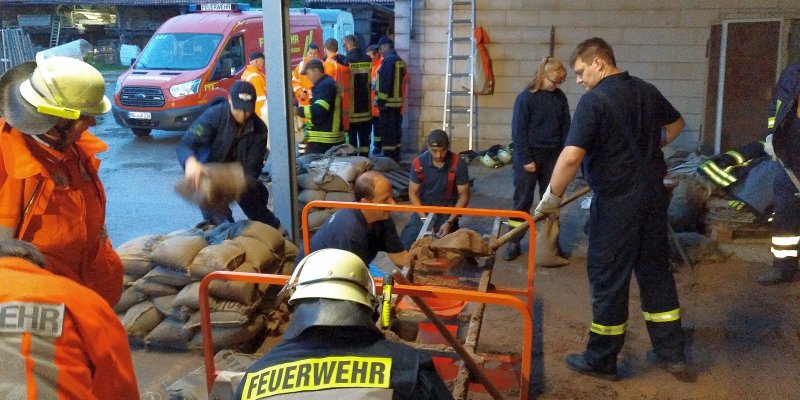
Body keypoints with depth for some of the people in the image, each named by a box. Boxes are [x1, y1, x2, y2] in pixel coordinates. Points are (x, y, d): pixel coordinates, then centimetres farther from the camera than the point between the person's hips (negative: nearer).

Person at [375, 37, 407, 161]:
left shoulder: (389, 60, -13)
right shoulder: (400, 60, 16)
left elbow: (385, 82, -20)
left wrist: (381, 100, -17)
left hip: (388, 103, -10)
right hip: (397, 102, 10)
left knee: (387, 132, -5)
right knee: (395, 130, 14)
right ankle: (395, 158, 20)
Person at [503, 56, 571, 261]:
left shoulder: (560, 97, 2)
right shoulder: (525, 98, -11)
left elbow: (565, 127, 9)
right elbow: (518, 131, -11)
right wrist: (526, 159, -13)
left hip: (552, 156, 4)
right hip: (529, 157, -4)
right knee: (522, 201, 2)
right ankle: (514, 242, 11)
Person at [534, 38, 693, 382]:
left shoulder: (594, 100, -16)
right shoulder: (646, 91, 7)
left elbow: (571, 158, -25)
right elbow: (676, 124, 26)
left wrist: (551, 199, -15)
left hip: (616, 201, -7)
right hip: (653, 194, 7)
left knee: (608, 278, 4)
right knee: (656, 271, 16)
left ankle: (601, 360, 16)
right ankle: (672, 353, 26)